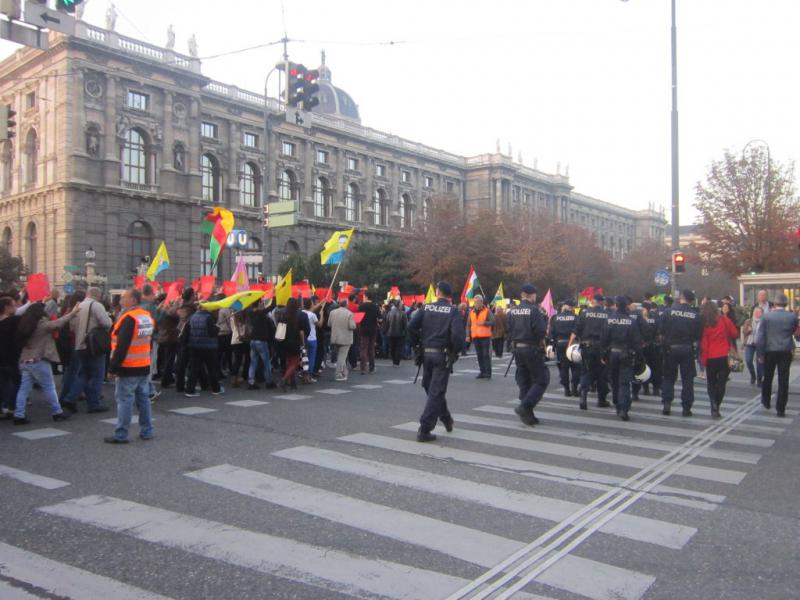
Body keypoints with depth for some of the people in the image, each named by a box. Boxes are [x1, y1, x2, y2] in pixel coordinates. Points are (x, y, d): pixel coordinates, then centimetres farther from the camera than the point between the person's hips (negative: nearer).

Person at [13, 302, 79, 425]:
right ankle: (57, 412, 12)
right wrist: (73, 313, -6)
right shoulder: (42, 324, -13)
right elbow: (58, 323, -13)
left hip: (24, 361, 7)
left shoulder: (25, 325, 7)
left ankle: (19, 415, 4)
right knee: (49, 388, 4)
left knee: (24, 389, 7)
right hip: (38, 361, -7)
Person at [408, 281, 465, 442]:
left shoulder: (426, 308, 3)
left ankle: (446, 418, 37)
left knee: (432, 389, 21)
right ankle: (424, 430, -6)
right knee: (436, 392, -1)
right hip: (443, 355, -3)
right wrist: (457, 351, -3)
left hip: (426, 354, 4)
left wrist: (418, 344, 7)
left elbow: (411, 327, -6)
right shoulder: (453, 311, -6)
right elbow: (458, 334, -20)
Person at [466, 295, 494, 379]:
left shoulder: (487, 310, -1)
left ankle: (488, 372, 0)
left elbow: (492, 321, -7)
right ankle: (482, 372, 15)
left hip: (485, 336, -5)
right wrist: (468, 335, 9)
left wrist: (484, 323, -19)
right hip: (475, 337, 5)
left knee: (486, 354, -5)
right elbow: (469, 324, 15)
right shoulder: (471, 312, 12)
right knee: (479, 355, 8)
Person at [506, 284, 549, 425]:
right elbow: (541, 331, -18)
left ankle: (527, 415, 17)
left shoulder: (512, 310, 5)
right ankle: (524, 407, -11)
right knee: (541, 380, 2)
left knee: (524, 382, 13)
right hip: (532, 349, -7)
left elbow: (509, 330, 7)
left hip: (518, 349, 7)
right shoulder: (534, 310, -14)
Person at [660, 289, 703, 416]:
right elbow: (699, 335, -4)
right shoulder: (696, 316, -5)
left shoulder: (668, 311, -8)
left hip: (671, 348, 0)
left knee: (669, 377, 12)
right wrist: (689, 340, 13)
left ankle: (666, 404, 6)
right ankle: (686, 407, 8)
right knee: (687, 379, 8)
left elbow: (661, 330, -6)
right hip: (688, 350, 0)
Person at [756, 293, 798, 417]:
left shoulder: (766, 316, -7)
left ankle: (766, 401, 35)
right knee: (783, 381, 3)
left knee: (767, 378, 19)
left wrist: (760, 353, -1)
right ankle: (780, 409, 2)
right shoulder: (792, 316, -5)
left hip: (769, 351, 0)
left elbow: (760, 337, -7)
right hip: (786, 352, 0)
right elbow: (794, 330, 12)